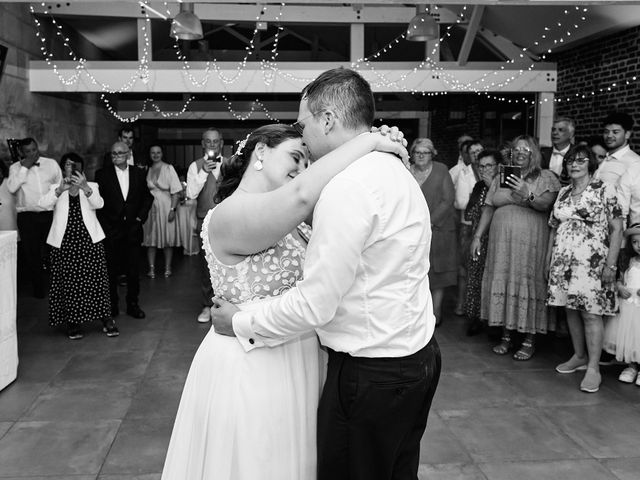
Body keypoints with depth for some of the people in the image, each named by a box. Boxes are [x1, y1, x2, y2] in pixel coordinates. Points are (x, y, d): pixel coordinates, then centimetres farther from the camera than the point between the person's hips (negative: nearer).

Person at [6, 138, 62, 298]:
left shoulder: (52, 163, 9)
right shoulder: (15, 168, 6)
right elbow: (11, 188, -11)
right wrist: (24, 167, -9)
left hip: (50, 214, 0)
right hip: (27, 216, 0)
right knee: (31, 255, 3)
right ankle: (39, 289, 17)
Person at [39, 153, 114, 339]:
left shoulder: (91, 186, 13)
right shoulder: (56, 189, 13)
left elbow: (99, 204, -9)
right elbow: (43, 204, -8)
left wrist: (84, 187, -26)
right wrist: (61, 189, -24)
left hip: (90, 239, 0)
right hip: (64, 241, 0)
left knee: (97, 278, -4)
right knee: (68, 281, -1)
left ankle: (106, 320, 3)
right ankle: (73, 322, 9)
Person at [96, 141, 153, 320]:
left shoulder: (138, 173, 7)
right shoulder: (102, 174, 0)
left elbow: (148, 196, 13)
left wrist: (141, 216, 1)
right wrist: (104, 224, -7)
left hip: (133, 229, 2)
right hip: (111, 230, -2)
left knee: (134, 269, 6)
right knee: (111, 270, 5)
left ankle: (133, 304, 17)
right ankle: (112, 305, 17)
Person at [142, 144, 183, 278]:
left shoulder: (168, 168, -3)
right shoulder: (147, 170, 6)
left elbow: (176, 192, -8)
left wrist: (173, 209, -16)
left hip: (165, 207, -2)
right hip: (150, 208, 2)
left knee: (168, 238, 5)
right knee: (150, 239, 4)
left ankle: (167, 268, 14)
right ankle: (151, 268, 10)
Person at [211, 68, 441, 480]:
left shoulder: (348, 186, -21)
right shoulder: (396, 171, 9)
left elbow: (315, 304, -21)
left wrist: (241, 325, -8)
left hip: (373, 373, -9)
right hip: (416, 355, 9)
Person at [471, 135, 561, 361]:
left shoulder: (545, 177, 4)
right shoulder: (500, 178, 17)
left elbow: (545, 205, -12)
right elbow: (488, 208, 14)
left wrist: (528, 196, -29)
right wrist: (478, 236, 8)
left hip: (530, 242, -4)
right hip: (501, 242, 4)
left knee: (528, 284, -4)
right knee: (502, 283, 3)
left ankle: (529, 340, 6)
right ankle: (506, 335, 14)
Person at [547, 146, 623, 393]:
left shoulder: (604, 190, -3)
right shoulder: (563, 192, 12)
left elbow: (616, 228, -6)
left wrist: (611, 264, -11)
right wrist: (548, 260, 14)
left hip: (591, 262, -5)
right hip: (562, 261, 6)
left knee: (591, 313, -6)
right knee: (571, 310, 10)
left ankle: (593, 368, 1)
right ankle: (579, 356, 24)